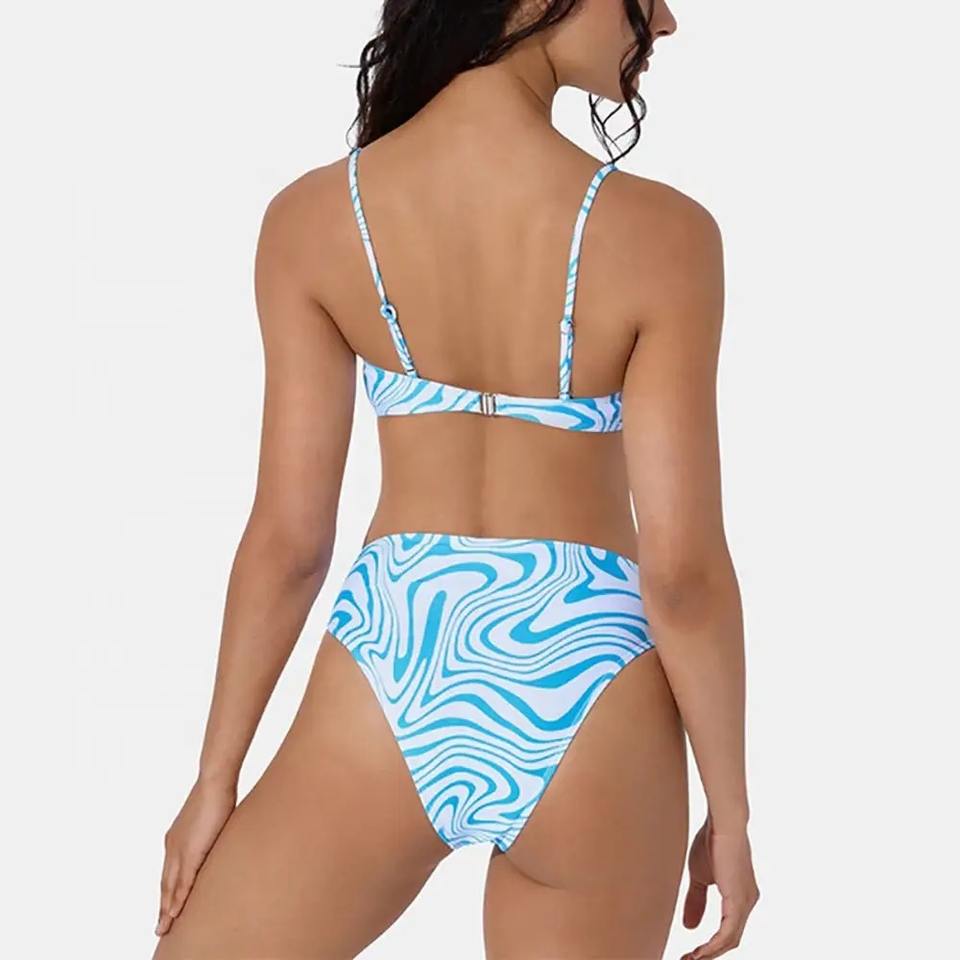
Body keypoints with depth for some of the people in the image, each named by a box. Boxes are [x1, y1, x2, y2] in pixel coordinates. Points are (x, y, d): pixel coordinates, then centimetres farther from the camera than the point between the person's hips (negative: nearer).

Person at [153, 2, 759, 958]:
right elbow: (682, 570, -13)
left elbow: (287, 538, -4)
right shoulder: (658, 233, -14)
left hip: (392, 678, 1)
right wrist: (729, 811, 1)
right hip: (584, 689, 0)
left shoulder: (313, 217, -8)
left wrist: (216, 777, 8)